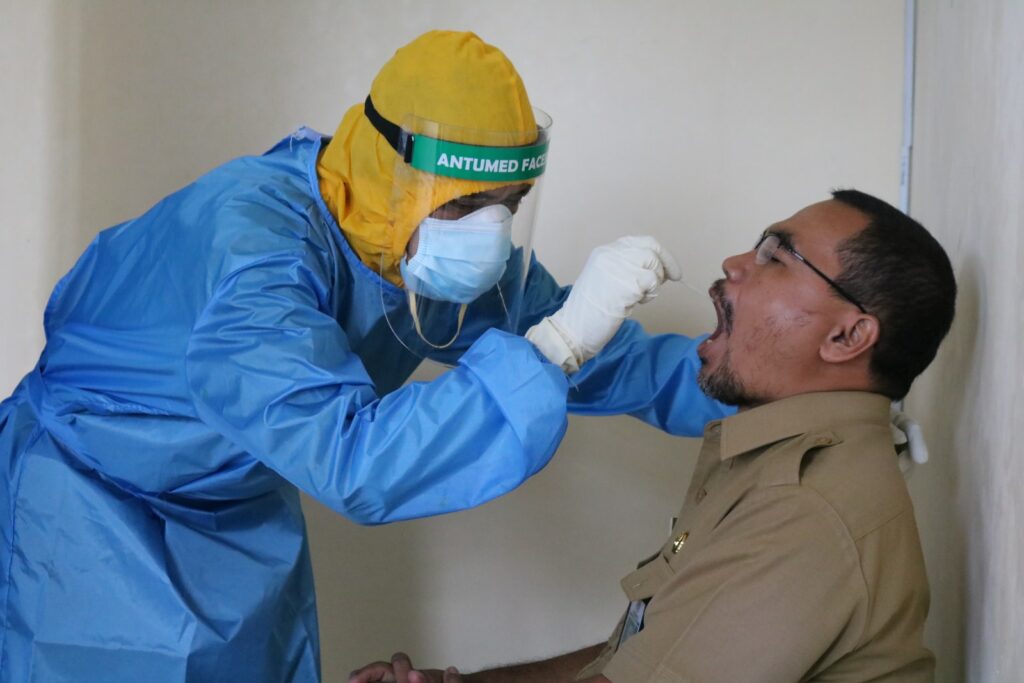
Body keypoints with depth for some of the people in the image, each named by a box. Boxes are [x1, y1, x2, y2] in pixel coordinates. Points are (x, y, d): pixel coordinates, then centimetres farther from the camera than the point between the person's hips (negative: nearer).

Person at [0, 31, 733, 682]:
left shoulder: (443, 243, -12)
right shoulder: (256, 241, -37)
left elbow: (587, 351, 3)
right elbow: (355, 465, -45)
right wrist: (560, 342, -47)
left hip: (239, 500, 7)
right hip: (90, 489, -6)